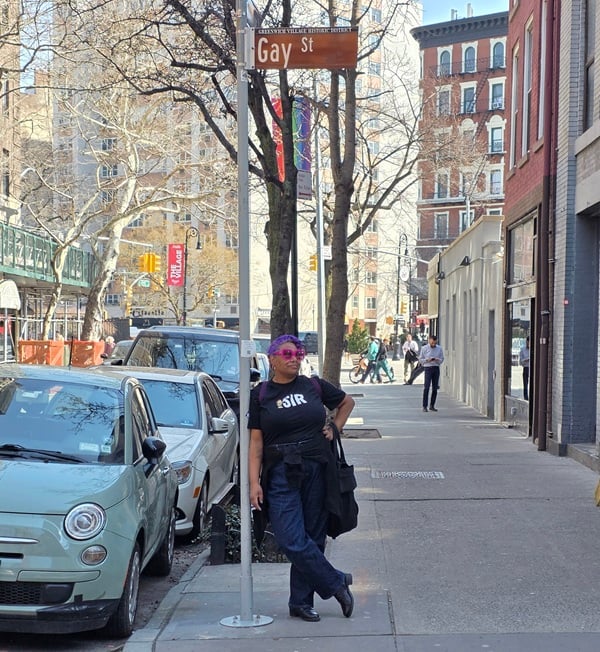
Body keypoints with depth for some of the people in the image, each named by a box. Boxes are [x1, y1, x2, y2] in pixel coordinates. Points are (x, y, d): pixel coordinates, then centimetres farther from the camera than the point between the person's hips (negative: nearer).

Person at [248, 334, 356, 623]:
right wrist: (254, 483, -7)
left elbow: (347, 402, 25)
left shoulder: (314, 386, 7)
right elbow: (255, 443, 0)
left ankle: (301, 602, 17)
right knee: (292, 541, -12)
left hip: (317, 472, 2)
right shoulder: (260, 395, 2)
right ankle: (337, 582, 5)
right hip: (281, 475, -2)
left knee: (312, 538, 5)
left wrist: (334, 427, 10)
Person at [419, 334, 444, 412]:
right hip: (428, 368, -3)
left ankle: (432, 405, 15)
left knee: (435, 388, 5)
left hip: (436, 368, 3)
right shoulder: (424, 348, 0)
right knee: (426, 387, -9)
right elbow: (420, 359, 3)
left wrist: (438, 360, -11)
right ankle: (424, 406, -7)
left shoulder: (439, 348, 7)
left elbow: (442, 359, 11)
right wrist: (427, 360, -14)